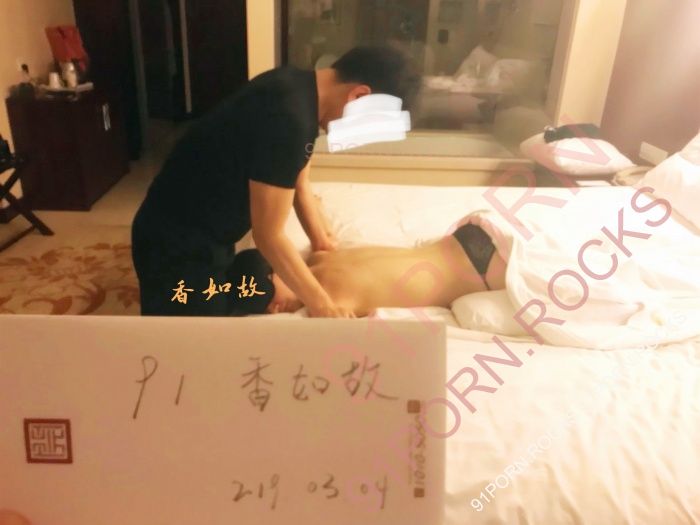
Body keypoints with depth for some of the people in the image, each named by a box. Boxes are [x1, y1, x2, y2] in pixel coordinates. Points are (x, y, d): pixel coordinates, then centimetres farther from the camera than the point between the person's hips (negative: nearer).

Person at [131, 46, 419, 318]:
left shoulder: (303, 91, 0)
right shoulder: (287, 117, -30)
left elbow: (298, 182, 15)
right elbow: (269, 236, -25)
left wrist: (320, 240, 14)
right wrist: (321, 305, -16)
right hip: (177, 245, -9)